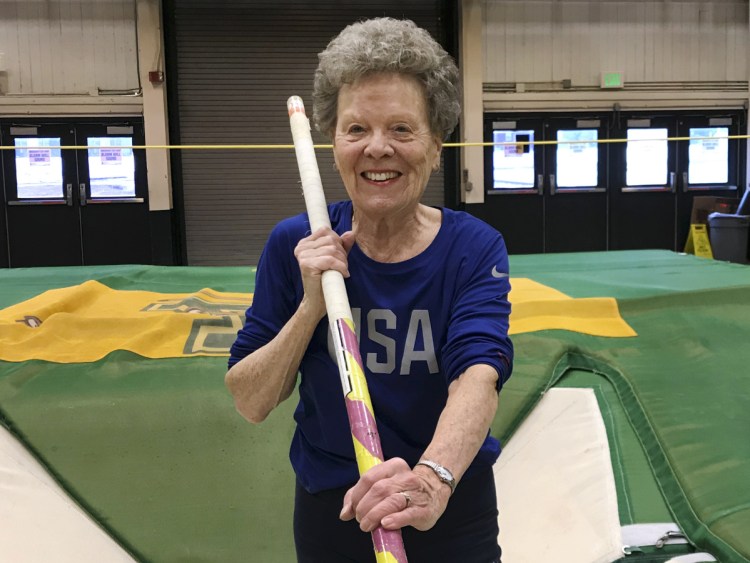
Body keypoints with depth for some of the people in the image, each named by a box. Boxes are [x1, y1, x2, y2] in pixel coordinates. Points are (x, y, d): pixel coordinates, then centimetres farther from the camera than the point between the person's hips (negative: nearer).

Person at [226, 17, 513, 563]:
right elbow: (250, 404, -10)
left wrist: (433, 479, -49)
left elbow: (480, 377, -30)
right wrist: (312, 307, -25)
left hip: (453, 515, -1)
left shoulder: (474, 248, -14)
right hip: (330, 515, 1)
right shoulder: (296, 247, -12)